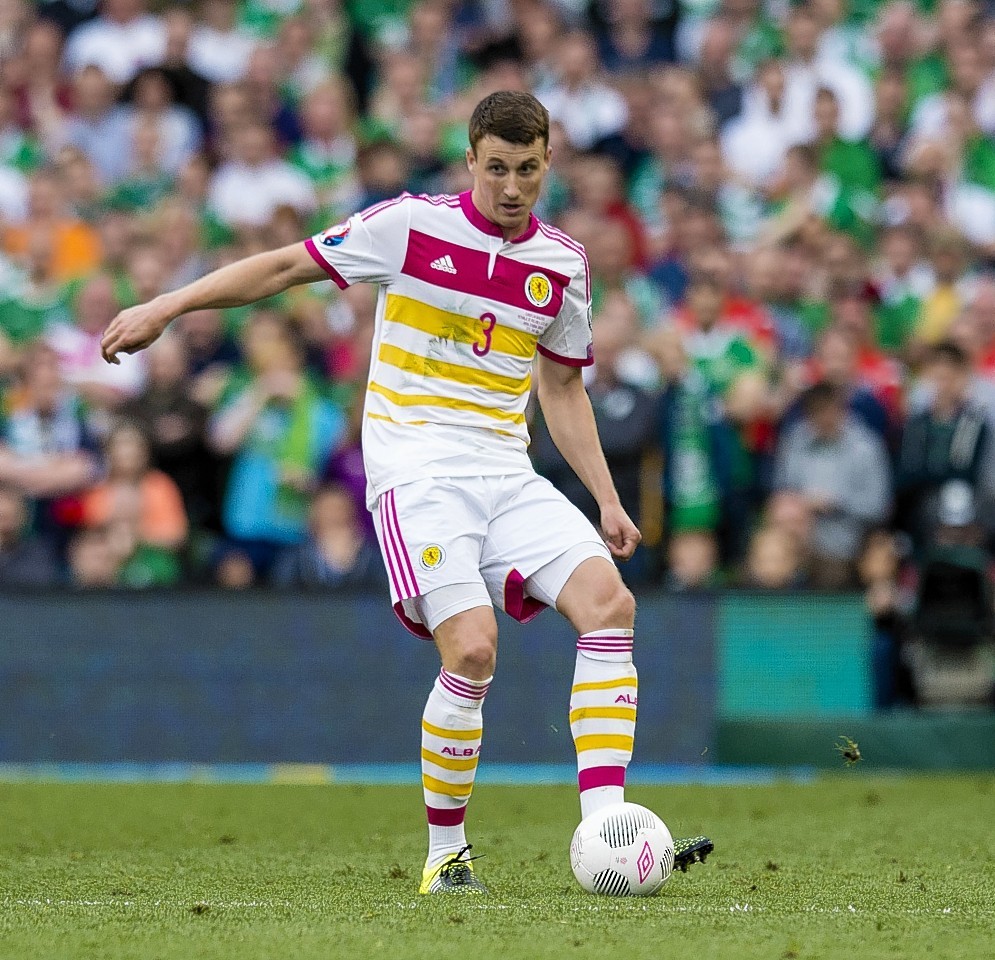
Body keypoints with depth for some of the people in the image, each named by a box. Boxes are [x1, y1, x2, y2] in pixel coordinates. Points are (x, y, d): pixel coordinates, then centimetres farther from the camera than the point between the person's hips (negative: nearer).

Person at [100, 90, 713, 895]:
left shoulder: (563, 265, 10)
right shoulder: (411, 225, -3)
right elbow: (286, 266, 4)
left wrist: (607, 499, 15)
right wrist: (163, 309, 1)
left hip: (508, 476, 5)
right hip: (417, 473, -5)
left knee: (608, 600, -16)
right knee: (472, 647, -22)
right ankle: (445, 855, -4)